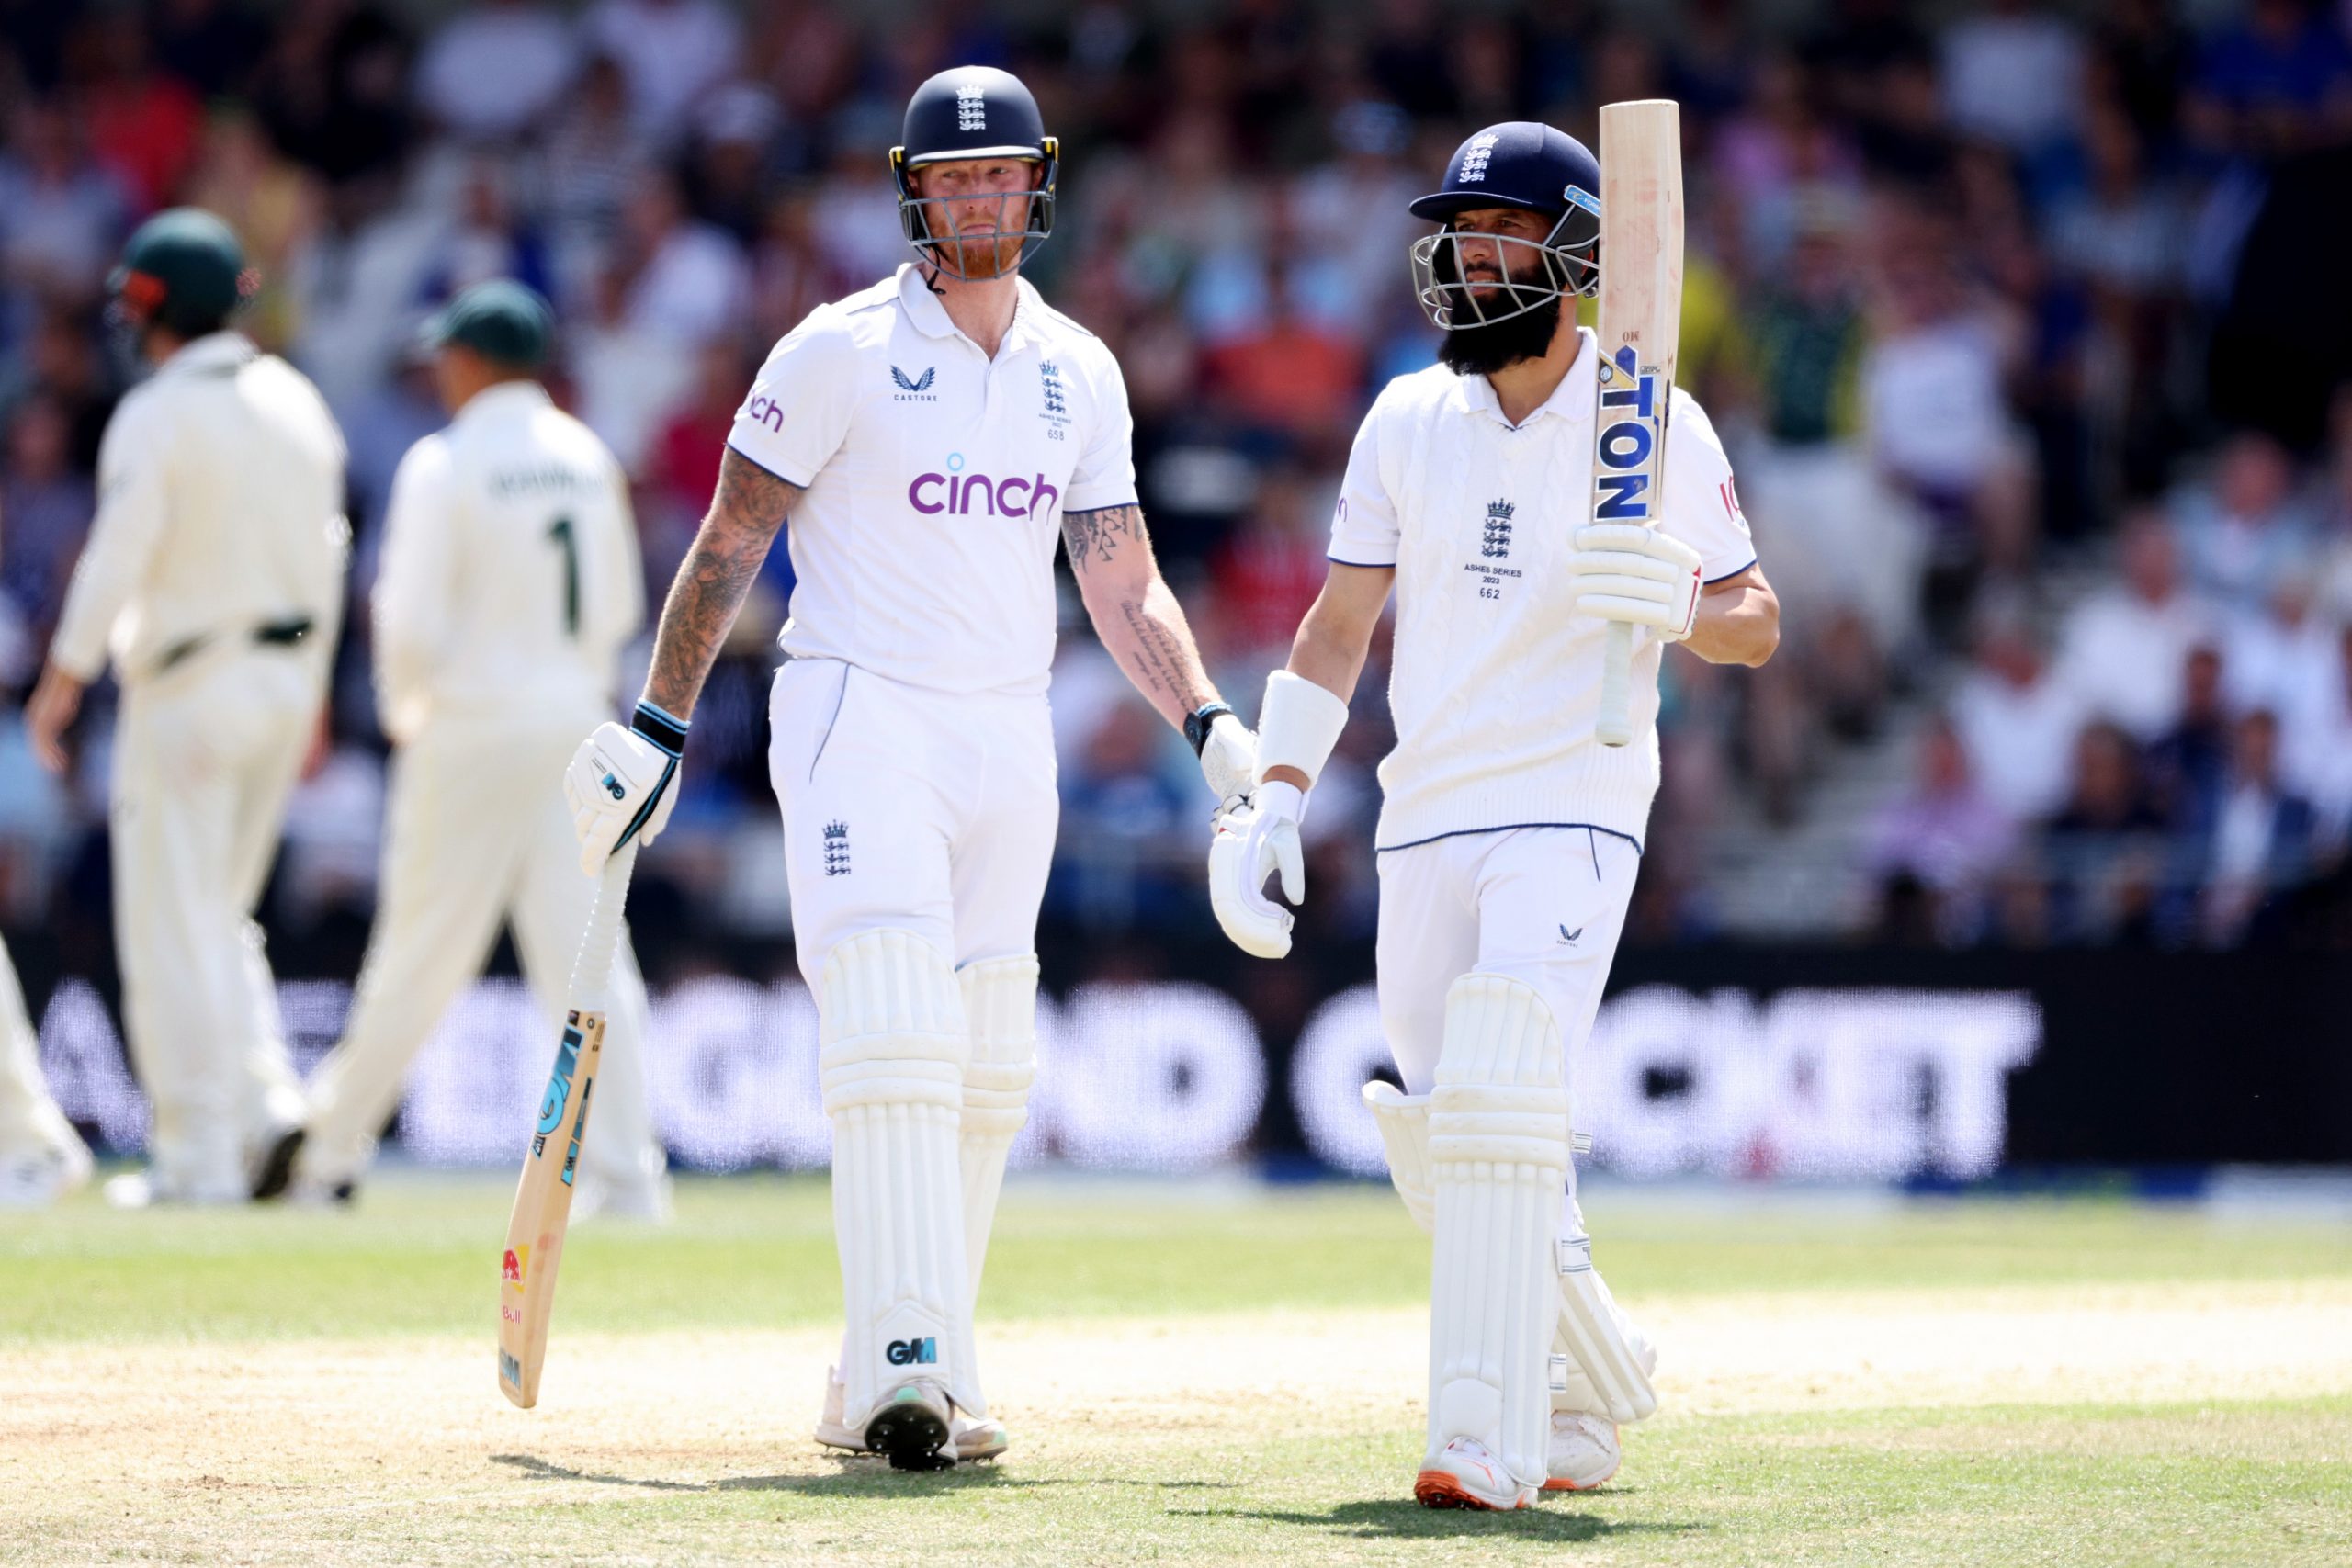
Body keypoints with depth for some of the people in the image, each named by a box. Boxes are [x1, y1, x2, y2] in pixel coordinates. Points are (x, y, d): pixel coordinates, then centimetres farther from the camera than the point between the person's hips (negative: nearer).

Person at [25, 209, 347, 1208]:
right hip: (286, 675, 7)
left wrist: (65, 677, -12)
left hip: (188, 690, -7)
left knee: (173, 926, -1)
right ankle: (268, 1107, 2)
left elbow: (120, 554, -17)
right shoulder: (296, 403, 9)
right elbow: (327, 550, 13)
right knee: (217, 917, 17)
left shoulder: (156, 414, -12)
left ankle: (200, 1155, -2)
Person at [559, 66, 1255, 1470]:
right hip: (860, 717, -6)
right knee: (895, 1039, -19)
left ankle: (891, 1383, 11)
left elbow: (1123, 586, 12)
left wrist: (1209, 724, -2)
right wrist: (659, 726, -8)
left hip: (1011, 737, 6)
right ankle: (908, 1365, -27)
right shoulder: (842, 351, -3)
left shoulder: (1080, 371, 11)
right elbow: (730, 547, -2)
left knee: (985, 1083, 5)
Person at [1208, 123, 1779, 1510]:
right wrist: (1275, 800, 3)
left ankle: (1489, 1442, -23)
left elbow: (1758, 626, 0)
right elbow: (1340, 626, 12)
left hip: (1573, 811, -5)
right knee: (1454, 1153, 6)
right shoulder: (1408, 422, 9)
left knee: (1500, 1110, -21)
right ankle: (1596, 1394, 27)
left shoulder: (1659, 432, -3)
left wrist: (1675, 603, -23)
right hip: (1423, 823, 5)